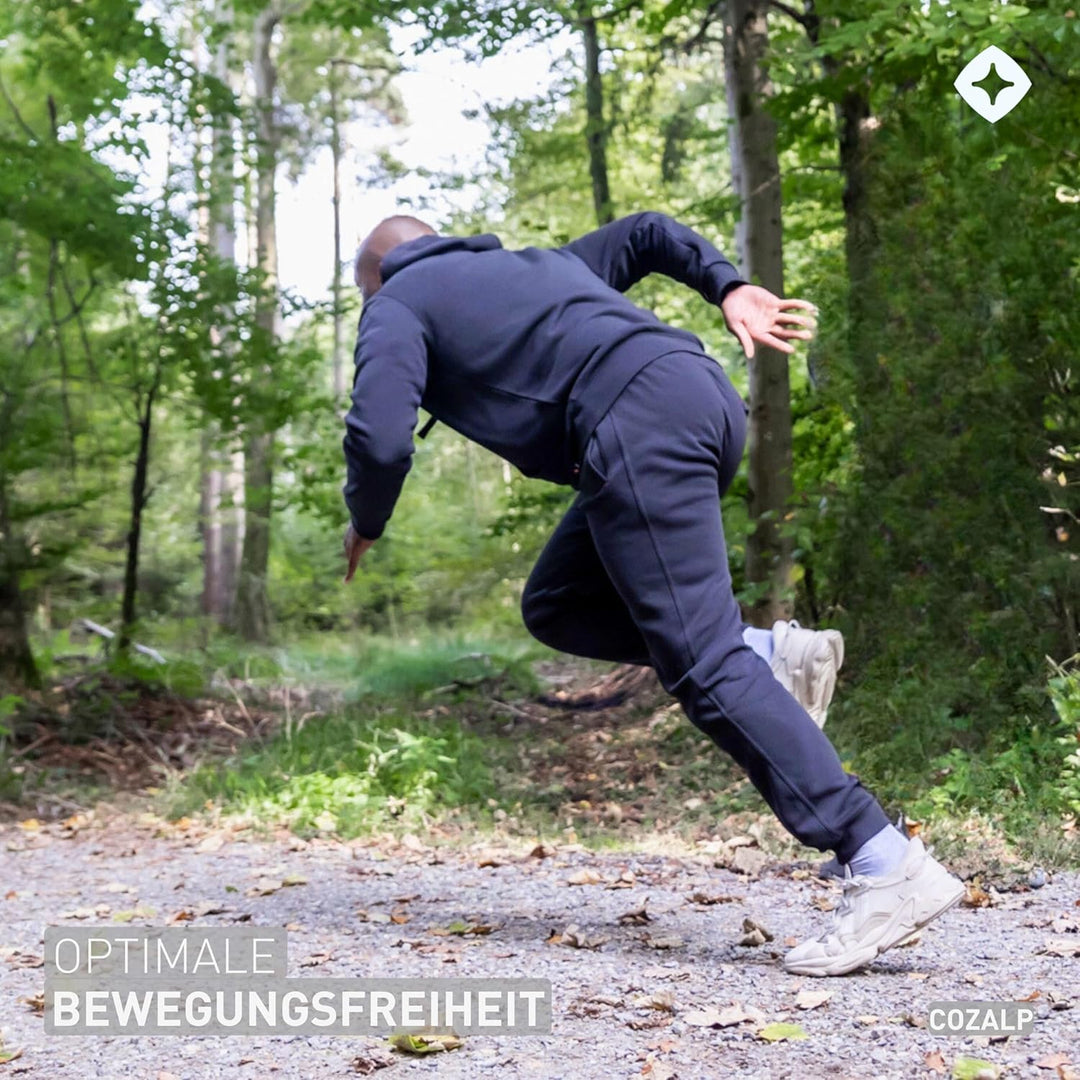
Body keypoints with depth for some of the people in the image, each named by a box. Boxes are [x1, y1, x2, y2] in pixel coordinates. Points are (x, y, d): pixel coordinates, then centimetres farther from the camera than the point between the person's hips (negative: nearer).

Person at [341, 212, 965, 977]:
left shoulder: (396, 304, 14)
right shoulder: (534, 262, 37)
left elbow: (380, 439, -1)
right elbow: (644, 233, 36)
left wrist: (365, 522, 18)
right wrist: (728, 287, 23)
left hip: (640, 430, -8)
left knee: (704, 668, -11)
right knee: (557, 606, 18)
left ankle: (887, 867, -18)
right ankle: (771, 653, 4)